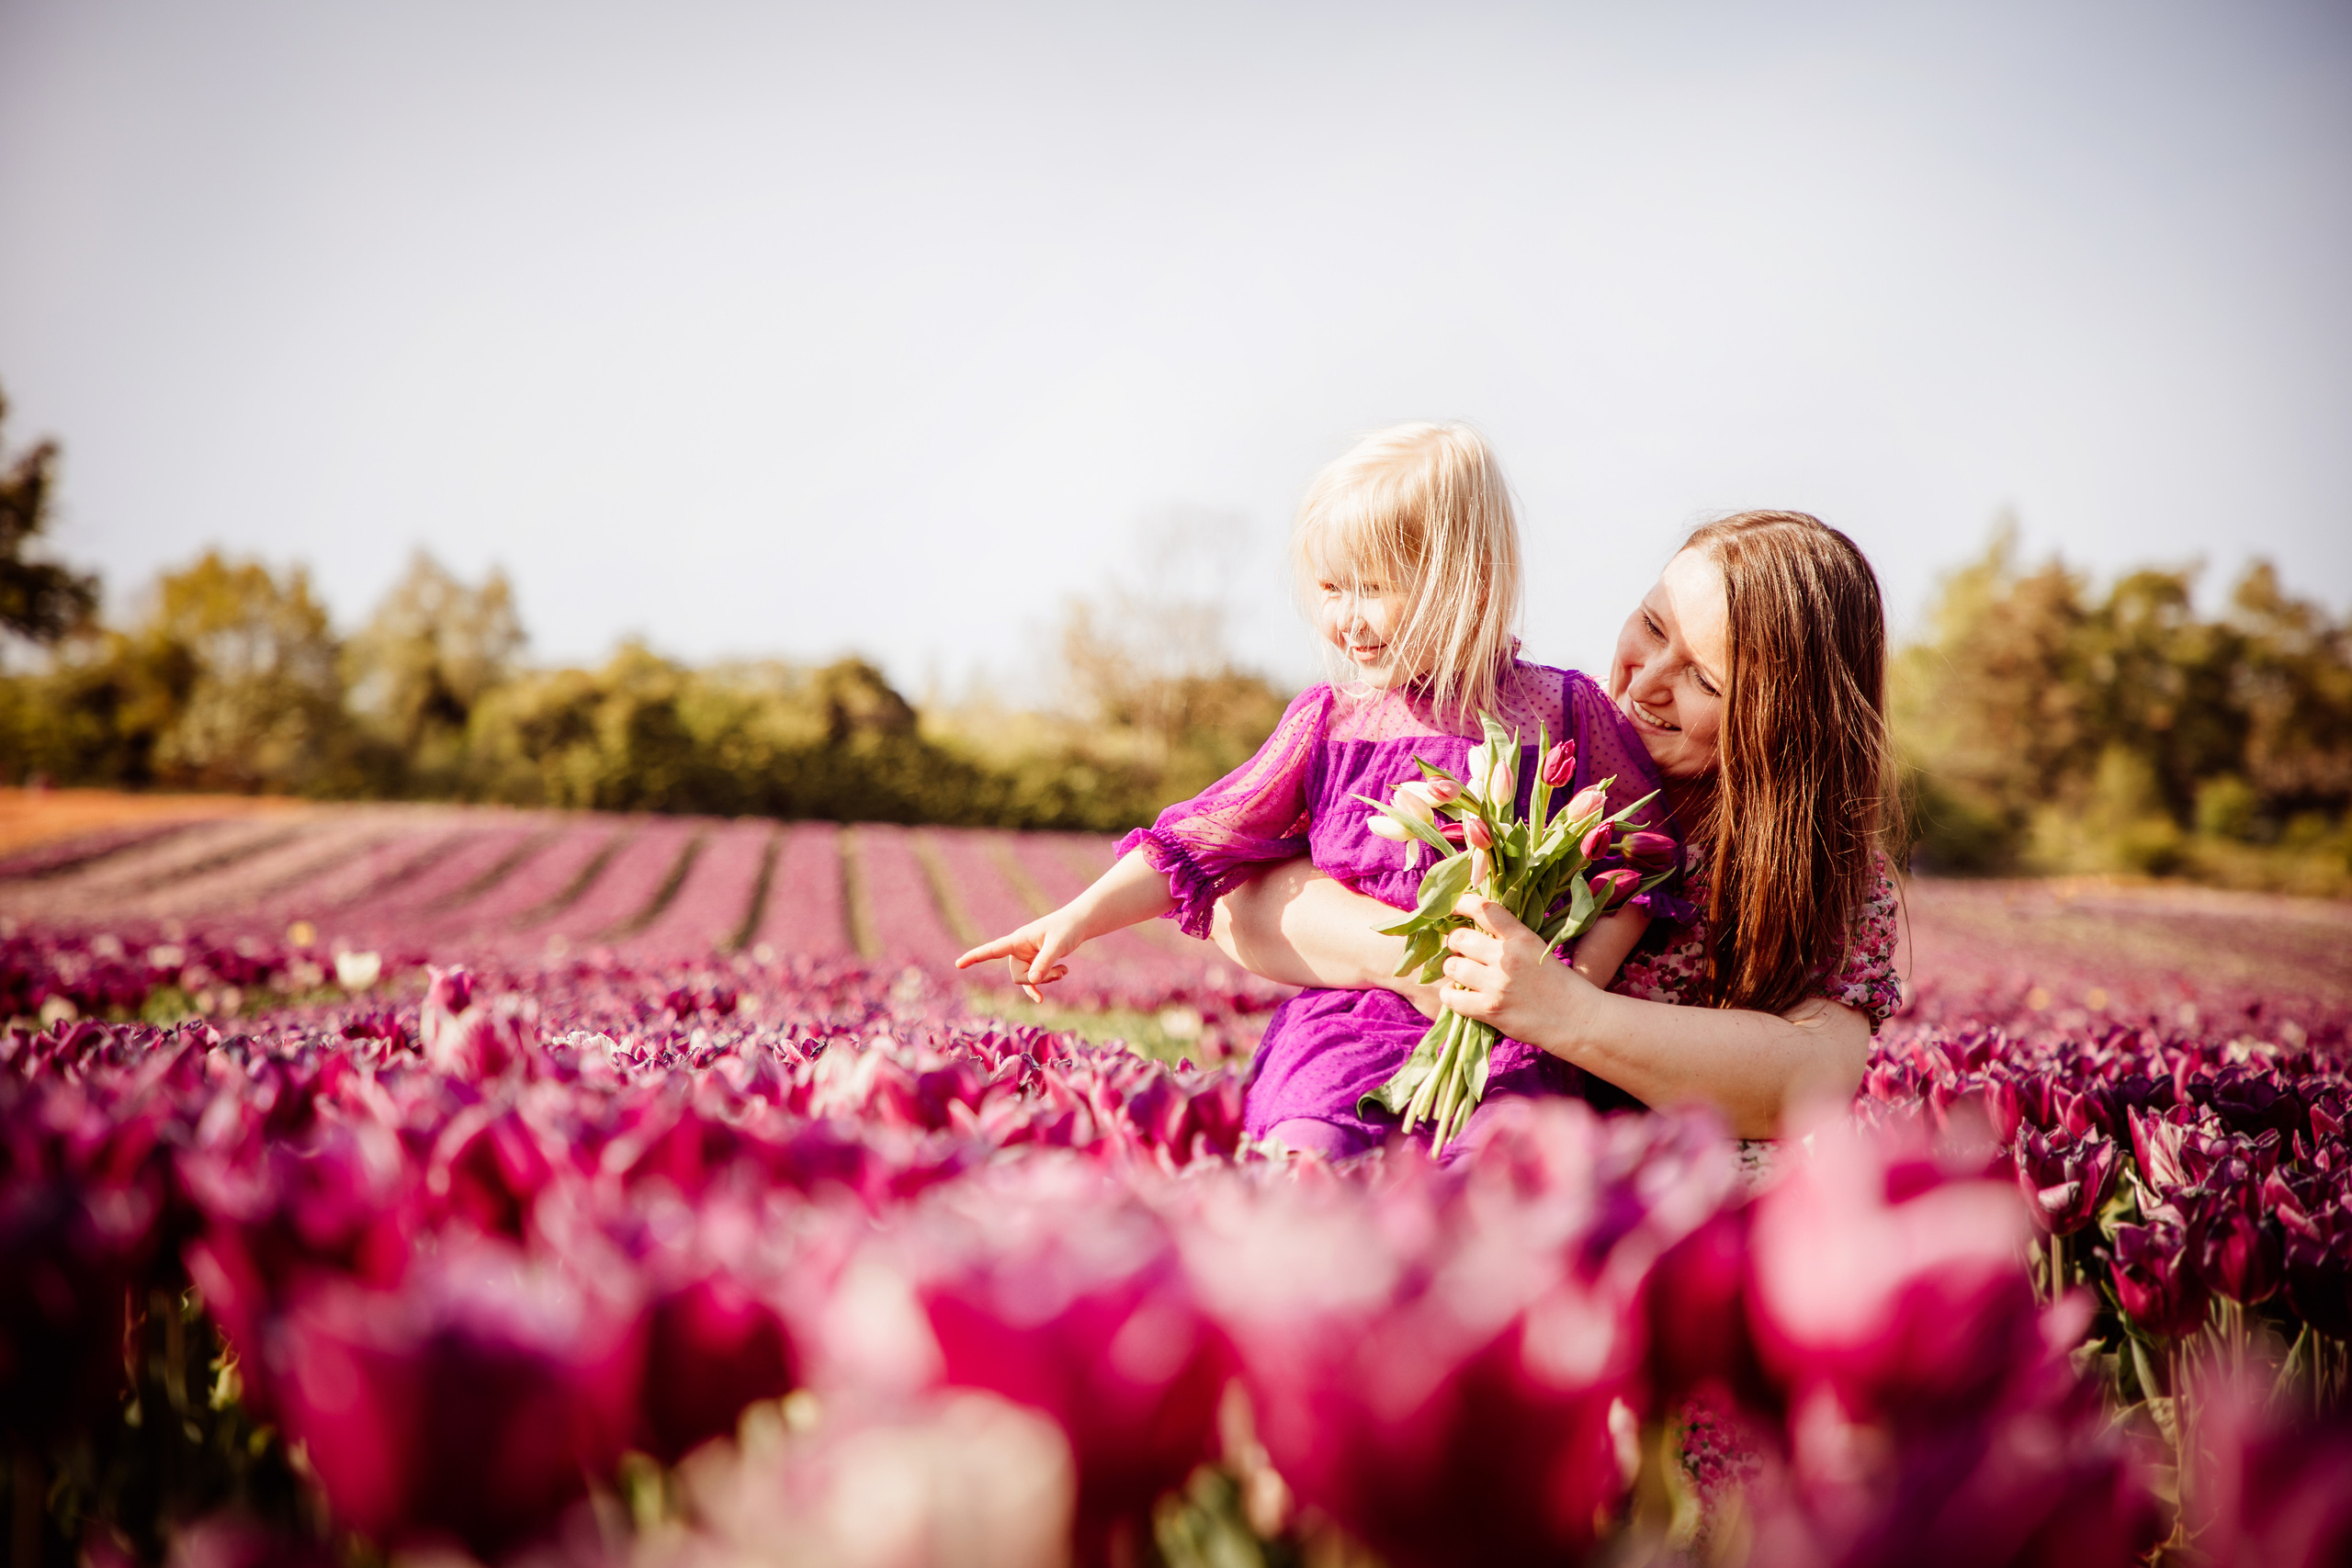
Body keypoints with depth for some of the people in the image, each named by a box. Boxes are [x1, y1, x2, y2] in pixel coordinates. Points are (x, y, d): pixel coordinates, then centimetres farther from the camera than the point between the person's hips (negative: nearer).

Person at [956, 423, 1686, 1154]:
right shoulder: (1330, 720, 10)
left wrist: (1582, 980, -6)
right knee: (1305, 1149, -25)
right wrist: (1079, 919, 1)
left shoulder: (1560, 710, 5)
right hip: (1349, 1012, 2)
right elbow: (1202, 839, 10)